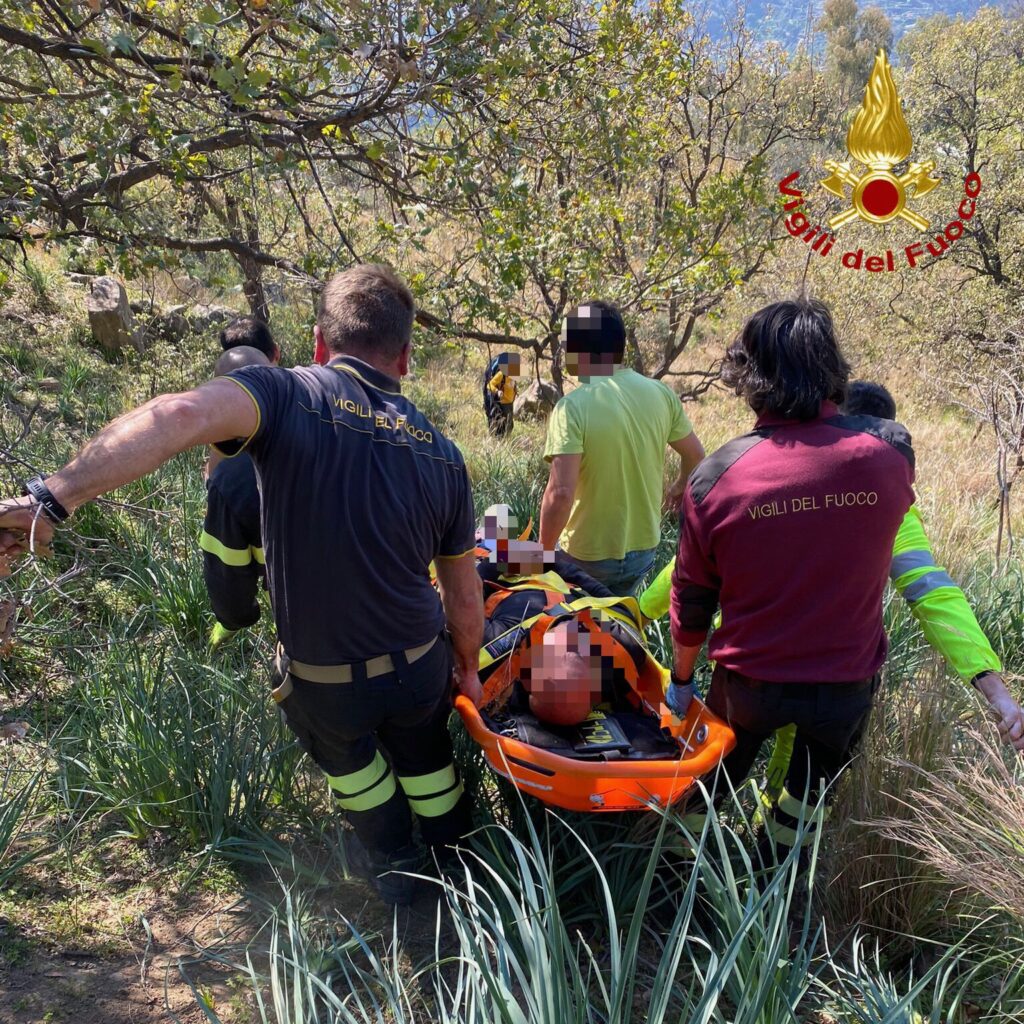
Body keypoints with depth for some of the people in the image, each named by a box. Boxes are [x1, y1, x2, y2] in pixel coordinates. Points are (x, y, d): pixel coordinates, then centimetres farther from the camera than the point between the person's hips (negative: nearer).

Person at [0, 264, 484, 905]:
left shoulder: (287, 396, -18)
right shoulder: (441, 453, -7)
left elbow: (181, 416, -40)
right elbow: (465, 596, 0)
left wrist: (52, 499, -39)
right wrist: (468, 666, 18)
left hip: (321, 681, -2)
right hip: (421, 669, 2)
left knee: (349, 757, 31)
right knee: (425, 762, 30)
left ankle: (393, 867, 52)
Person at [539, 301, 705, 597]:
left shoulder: (573, 407, -22)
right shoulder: (661, 394, -6)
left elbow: (560, 494, -29)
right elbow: (695, 457, 6)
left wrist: (544, 551, -13)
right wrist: (679, 489, 28)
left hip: (588, 557, -5)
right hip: (644, 547, 5)